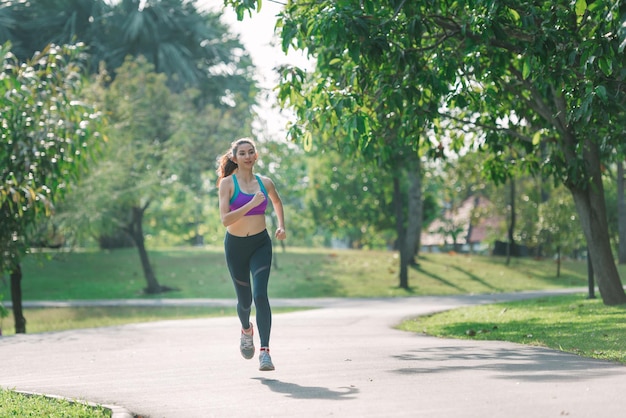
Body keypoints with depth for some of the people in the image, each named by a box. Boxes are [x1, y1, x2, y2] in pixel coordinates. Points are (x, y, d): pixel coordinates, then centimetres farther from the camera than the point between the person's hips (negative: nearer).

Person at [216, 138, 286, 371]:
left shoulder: (265, 183, 2)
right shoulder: (228, 183, -8)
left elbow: (277, 202, 25)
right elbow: (225, 219, -19)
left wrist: (281, 226, 13)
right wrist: (251, 204, -27)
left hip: (260, 244, 1)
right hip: (236, 246, -1)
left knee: (260, 295, -18)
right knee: (244, 300, 11)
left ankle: (265, 352, -21)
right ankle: (246, 330, 46)